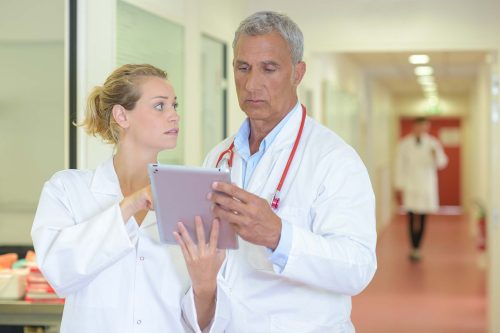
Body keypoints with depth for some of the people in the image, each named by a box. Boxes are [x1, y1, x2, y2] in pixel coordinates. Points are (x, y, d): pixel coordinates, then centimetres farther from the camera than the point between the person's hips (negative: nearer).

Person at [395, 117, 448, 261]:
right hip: (410, 187, -1)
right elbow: (400, 165, 2)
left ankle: (417, 248, 9)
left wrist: (436, 155, -23)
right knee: (412, 218, -4)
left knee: (423, 218, 1)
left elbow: (442, 163, -1)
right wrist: (399, 186, -1)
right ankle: (413, 248, 1)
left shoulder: (432, 143, 4)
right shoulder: (404, 144, 1)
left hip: (427, 186, 1)